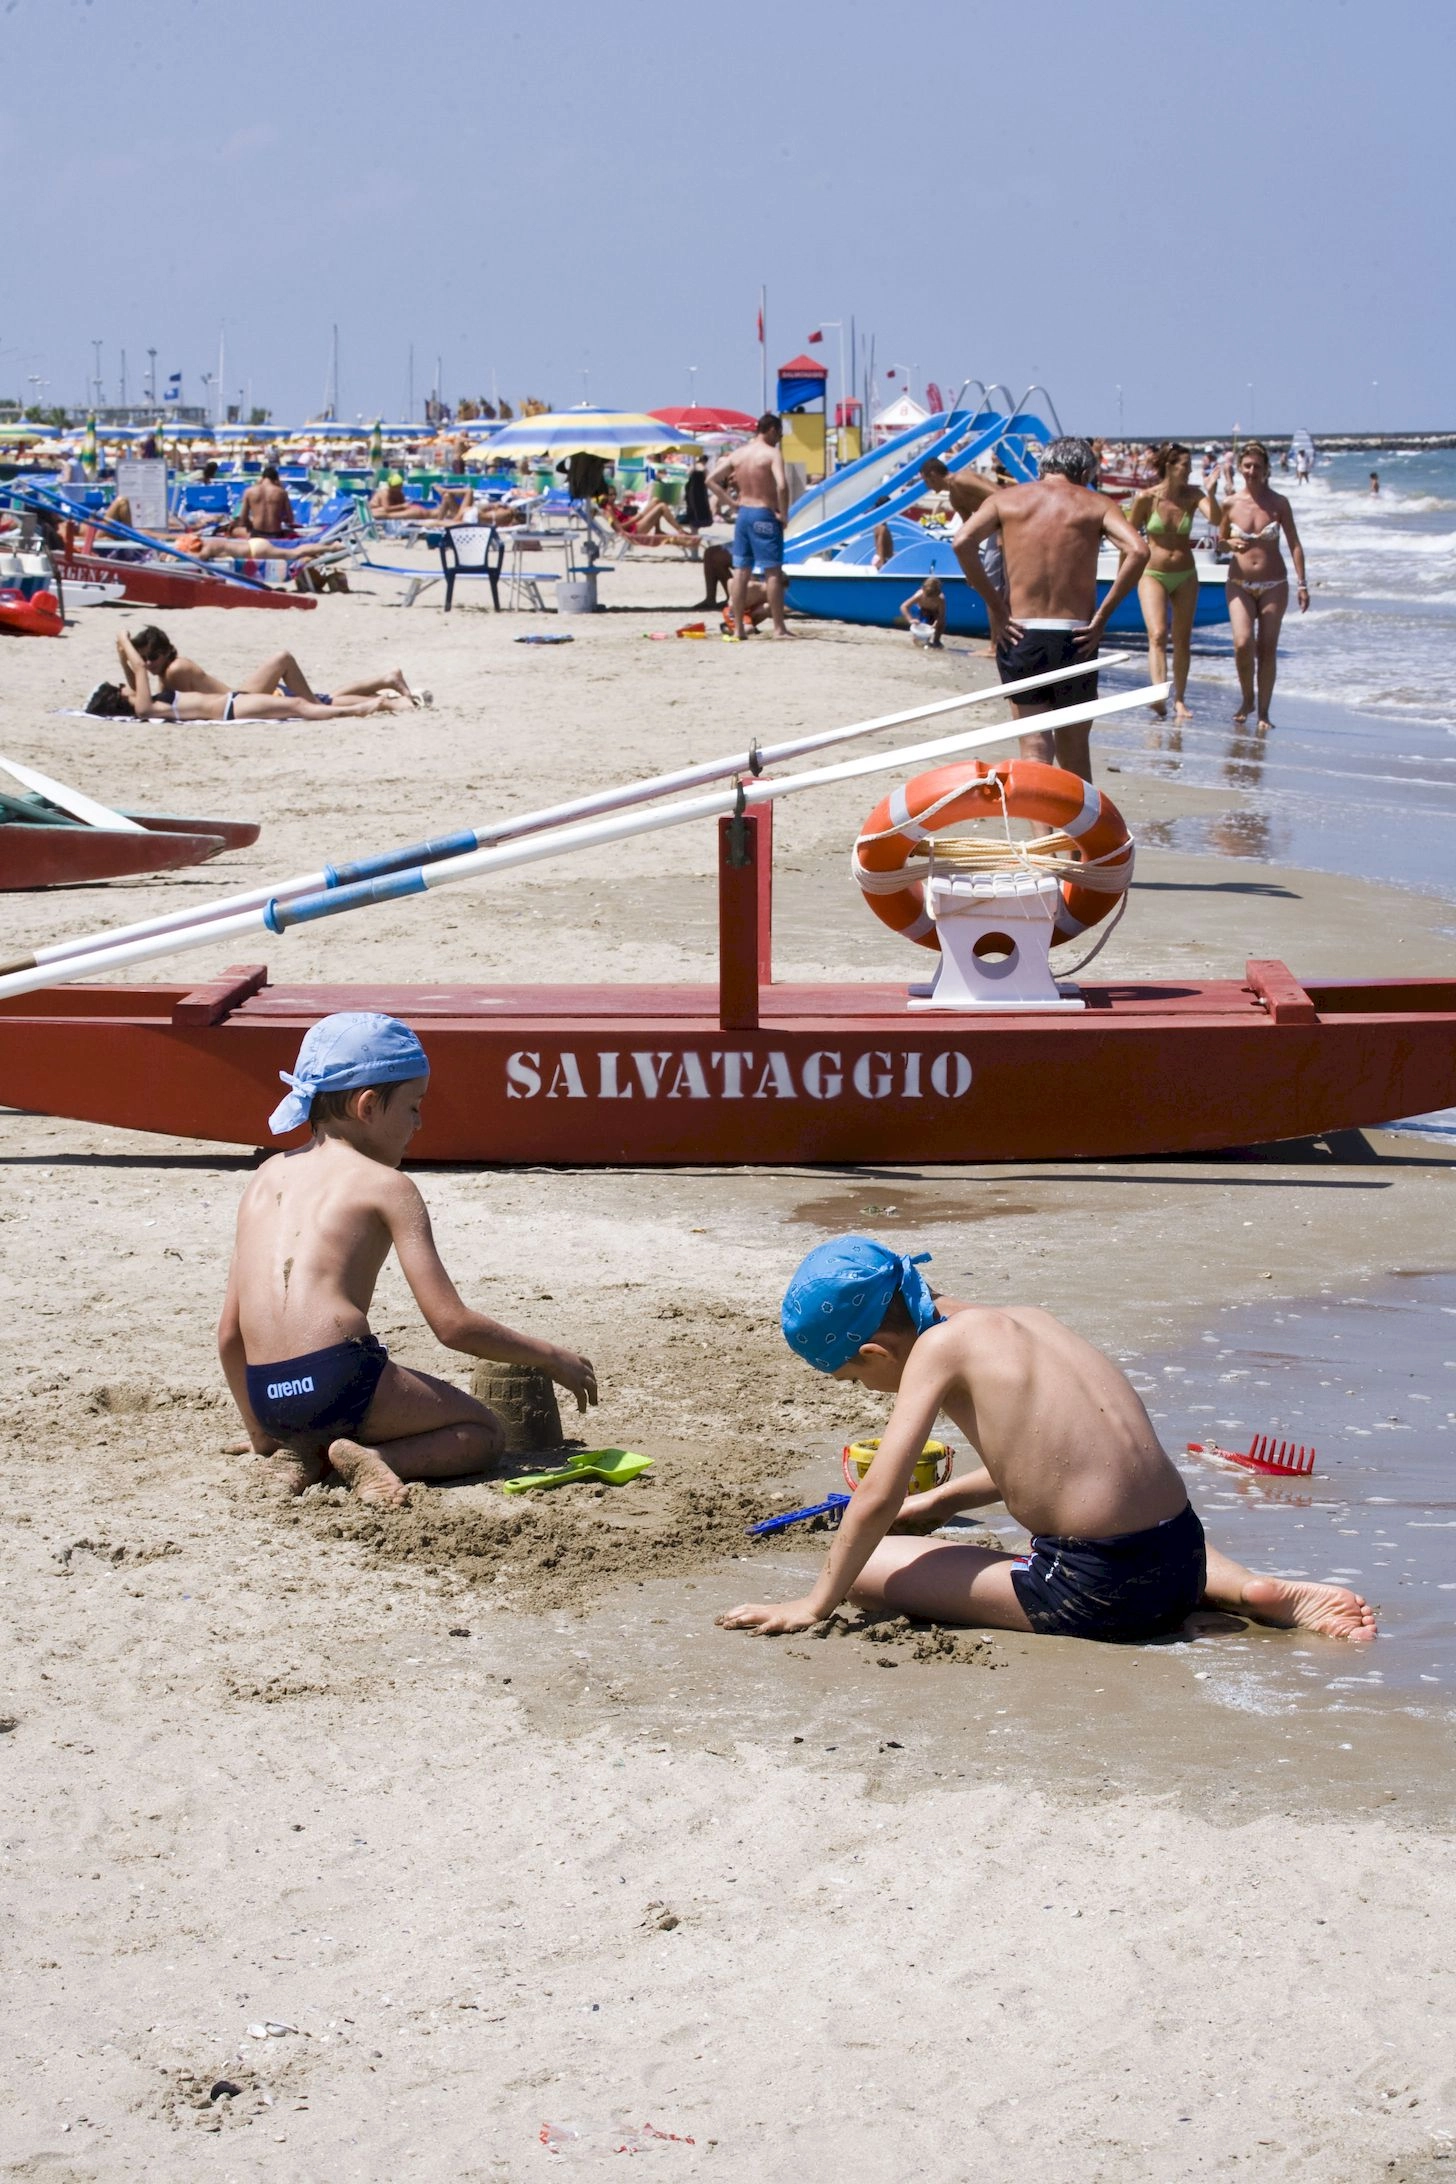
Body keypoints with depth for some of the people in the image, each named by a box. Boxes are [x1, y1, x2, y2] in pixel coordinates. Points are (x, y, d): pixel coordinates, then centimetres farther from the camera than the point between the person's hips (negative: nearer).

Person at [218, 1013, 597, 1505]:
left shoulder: (266, 1178, 19)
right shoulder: (385, 1185, 2)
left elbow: (229, 1333, 19)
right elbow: (452, 1325, -3)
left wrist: (261, 1432, 30)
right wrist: (550, 1357, 9)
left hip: (269, 1396, 6)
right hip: (338, 1379, -6)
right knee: (483, 1433, 14)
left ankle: (306, 1450, 5)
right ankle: (375, 1459, -12)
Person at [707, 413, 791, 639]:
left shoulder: (738, 453, 7)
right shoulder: (772, 453, -12)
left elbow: (711, 480, 8)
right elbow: (781, 485, -27)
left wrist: (732, 502, 7)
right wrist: (783, 514, -14)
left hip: (743, 513, 6)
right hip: (765, 515, -6)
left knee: (740, 571, 9)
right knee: (773, 572, -1)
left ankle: (738, 627, 10)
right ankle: (779, 628, -1)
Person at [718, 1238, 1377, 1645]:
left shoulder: (940, 1347, -6)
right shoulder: (1026, 1319, 16)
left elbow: (877, 1498, -9)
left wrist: (813, 1606, 1)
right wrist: (937, 1501, 40)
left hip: (1094, 1594, -8)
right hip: (1183, 1559, 8)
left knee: (866, 1568, 0)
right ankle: (1246, 1590, 10)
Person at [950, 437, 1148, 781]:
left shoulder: (1007, 498, 9)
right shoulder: (1095, 504, 6)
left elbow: (963, 541, -8)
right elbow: (1137, 551, -11)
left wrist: (994, 606, -4)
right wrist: (1102, 616, -7)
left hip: (1019, 634, 0)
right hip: (1075, 636, 0)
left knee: (1034, 743, 2)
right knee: (1074, 749, 15)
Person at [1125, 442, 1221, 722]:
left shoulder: (1192, 495, -2)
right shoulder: (1146, 499, -9)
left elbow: (1216, 519, -16)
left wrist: (1210, 492, -28)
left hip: (1185, 575, 3)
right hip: (1152, 574, -3)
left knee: (1182, 640, 8)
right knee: (1157, 634, -21)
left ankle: (1179, 699, 19)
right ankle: (1159, 695, -37)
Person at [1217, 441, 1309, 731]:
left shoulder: (1278, 503, -2)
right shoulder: (1231, 504, 0)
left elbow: (1294, 544, 2)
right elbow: (1219, 539, 12)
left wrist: (1302, 584, -4)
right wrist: (1230, 544, -12)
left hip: (1274, 584, 0)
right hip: (1240, 584, 0)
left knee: (1267, 649, 0)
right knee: (1243, 643, -16)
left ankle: (1263, 711, 10)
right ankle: (1247, 699, 7)